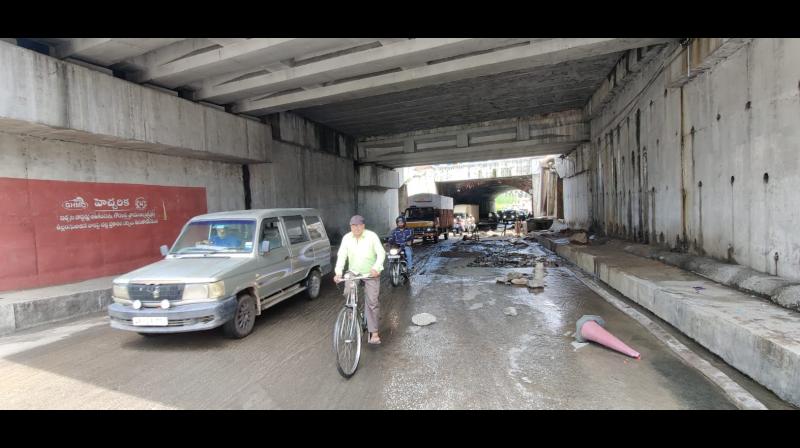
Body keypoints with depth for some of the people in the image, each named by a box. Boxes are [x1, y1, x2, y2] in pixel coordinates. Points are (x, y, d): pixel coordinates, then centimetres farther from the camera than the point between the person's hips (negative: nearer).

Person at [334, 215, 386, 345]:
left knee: (372, 302, -6)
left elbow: (381, 253, -16)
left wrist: (376, 267, -32)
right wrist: (338, 272, -24)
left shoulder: (372, 236, -14)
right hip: (353, 272, 3)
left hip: (371, 274, -3)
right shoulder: (346, 238, -7)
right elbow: (341, 255, -10)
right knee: (348, 294, -16)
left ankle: (374, 333, 2)